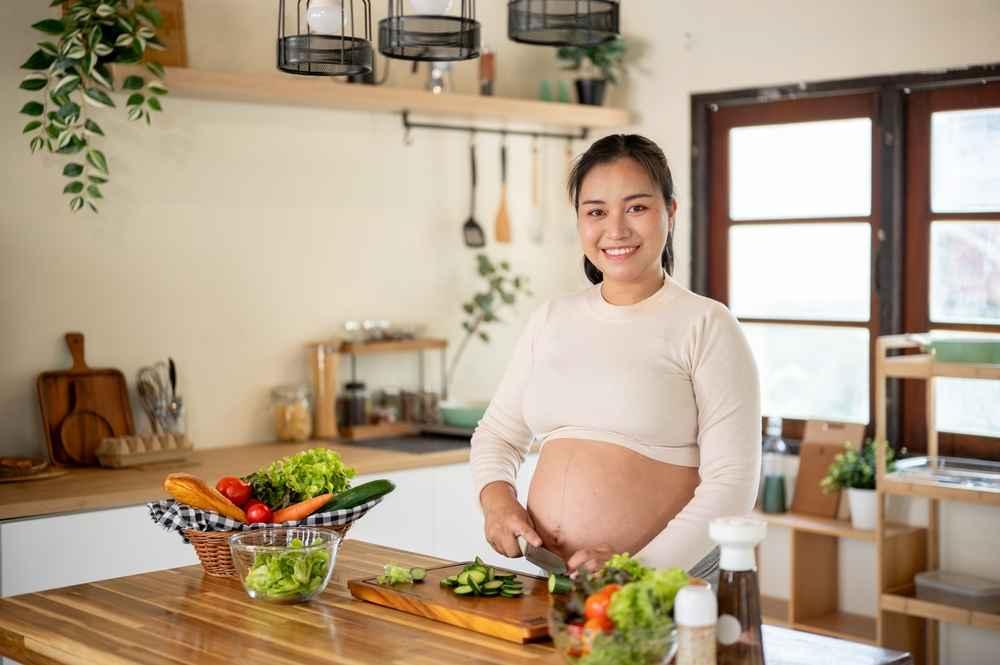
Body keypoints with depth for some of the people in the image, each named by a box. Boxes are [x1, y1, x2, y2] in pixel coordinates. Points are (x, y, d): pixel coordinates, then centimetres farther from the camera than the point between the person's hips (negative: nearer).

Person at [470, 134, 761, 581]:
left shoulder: (706, 326, -3)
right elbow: (498, 432, 21)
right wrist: (496, 496, 1)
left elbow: (731, 482, -8)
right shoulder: (551, 320, 12)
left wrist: (641, 570, -17)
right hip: (544, 576, 4)